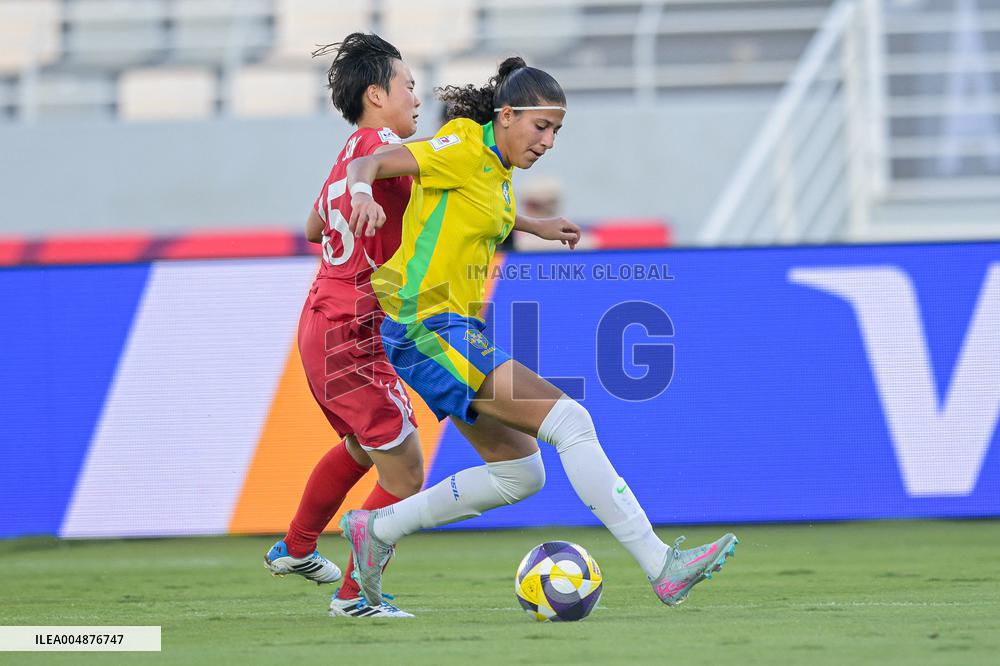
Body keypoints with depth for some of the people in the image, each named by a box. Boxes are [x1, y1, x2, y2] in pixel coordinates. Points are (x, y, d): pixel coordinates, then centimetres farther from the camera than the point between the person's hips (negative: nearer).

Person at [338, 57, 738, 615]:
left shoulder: (497, 171, 14)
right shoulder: (463, 149, -11)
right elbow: (367, 164, -19)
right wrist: (363, 195, -39)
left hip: (461, 330, 10)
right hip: (432, 332, -10)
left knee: (520, 474, 12)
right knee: (571, 421, -17)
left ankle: (376, 528, 19)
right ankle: (661, 568, -19)